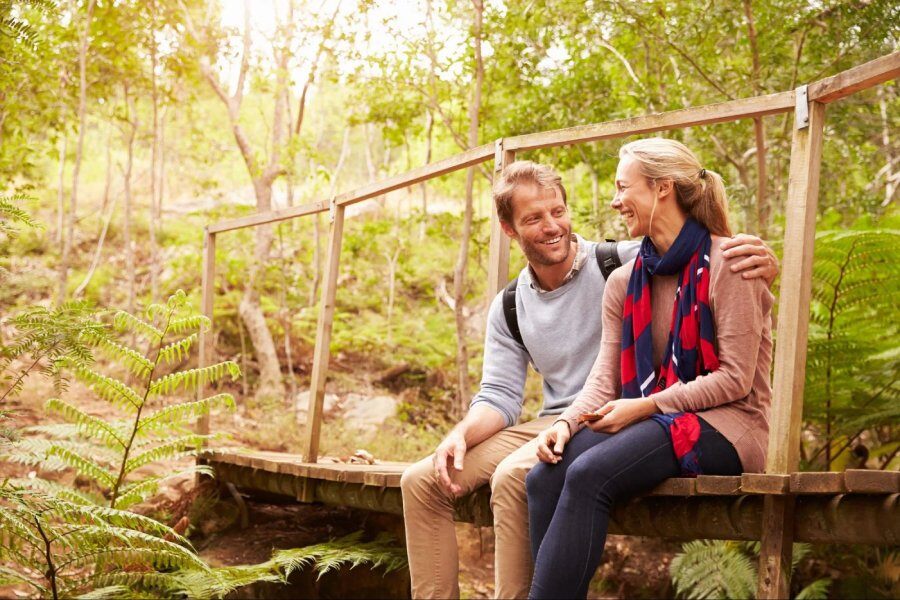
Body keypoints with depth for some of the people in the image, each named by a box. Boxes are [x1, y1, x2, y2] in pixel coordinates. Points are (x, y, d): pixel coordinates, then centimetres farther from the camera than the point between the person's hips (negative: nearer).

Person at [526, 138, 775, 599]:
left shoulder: (724, 265, -6)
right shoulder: (625, 282, 14)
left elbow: (735, 379, -12)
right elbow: (605, 377, 6)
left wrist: (646, 406, -17)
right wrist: (568, 422, -14)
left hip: (723, 424, -6)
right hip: (656, 423, 6)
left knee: (588, 474, -31)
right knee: (544, 477, -22)